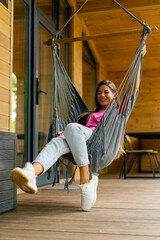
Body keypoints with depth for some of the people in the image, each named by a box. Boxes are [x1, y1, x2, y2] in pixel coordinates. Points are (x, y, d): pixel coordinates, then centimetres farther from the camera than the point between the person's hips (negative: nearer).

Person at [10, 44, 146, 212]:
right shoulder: (92, 114, 41)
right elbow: (79, 125, 23)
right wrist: (64, 133, 1)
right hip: (85, 143, 4)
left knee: (72, 128, -33)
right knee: (57, 142, -30)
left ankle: (85, 181, -40)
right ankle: (31, 172, -60)